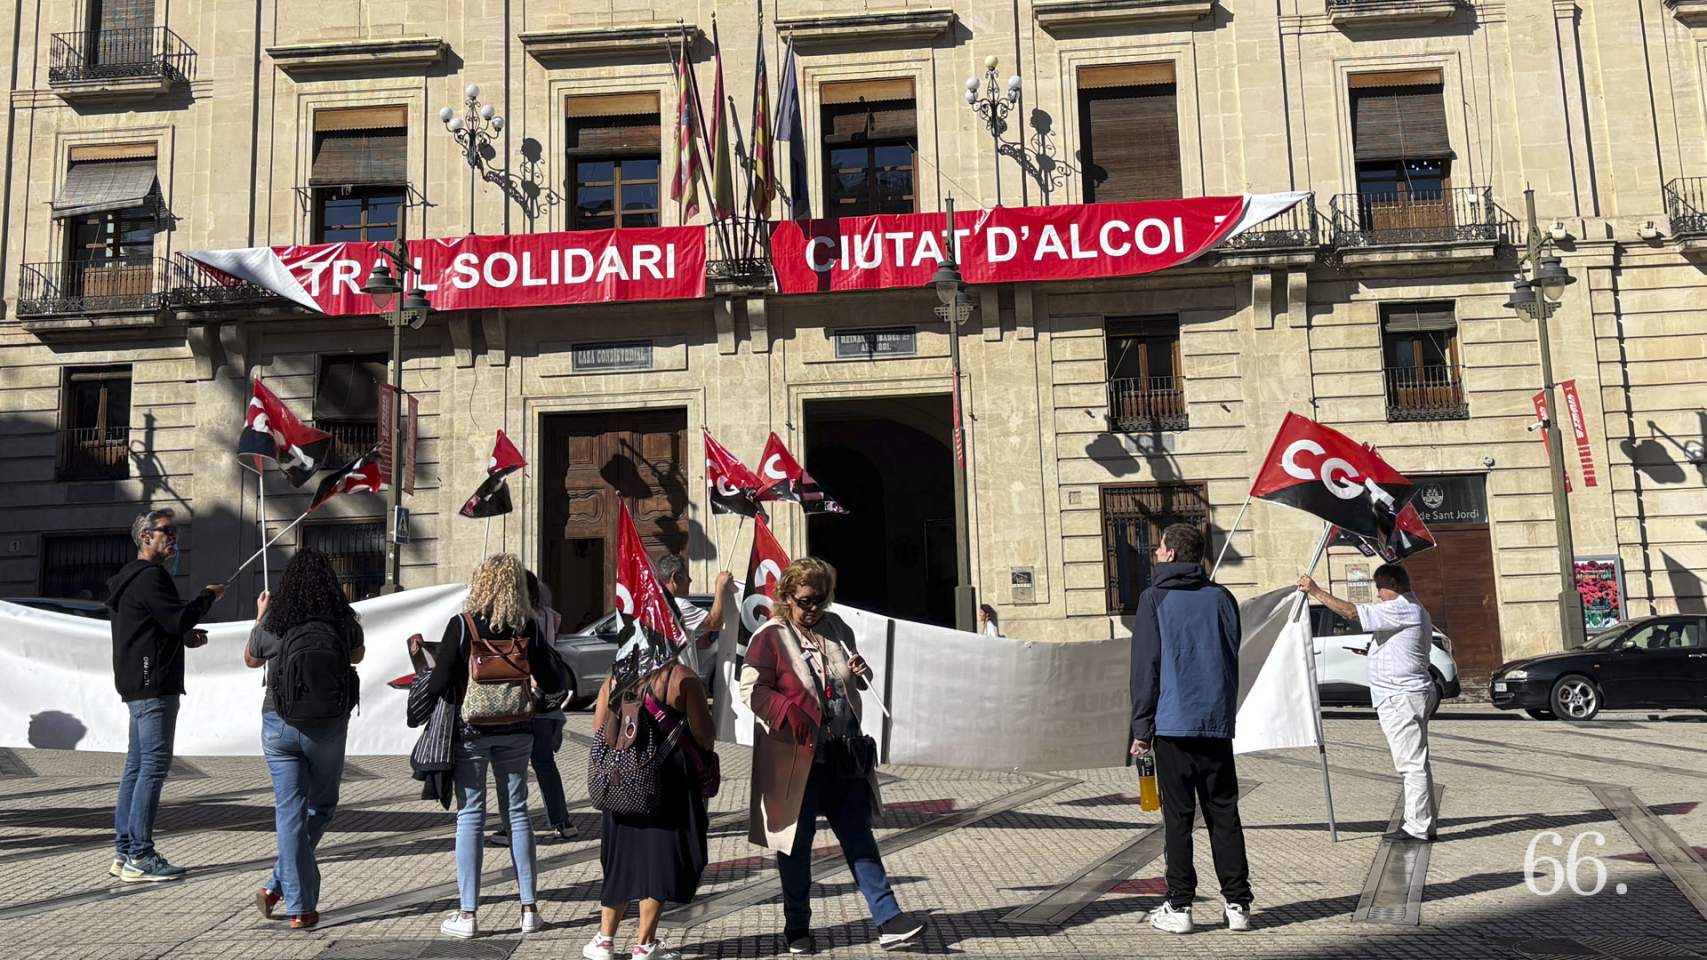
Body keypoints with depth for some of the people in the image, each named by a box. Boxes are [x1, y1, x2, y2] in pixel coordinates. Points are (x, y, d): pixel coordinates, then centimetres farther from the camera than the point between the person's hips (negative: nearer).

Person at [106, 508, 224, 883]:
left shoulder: (131, 578, 22)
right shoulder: (150, 577, -13)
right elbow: (178, 618, -21)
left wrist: (185, 637, 14)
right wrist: (207, 595, -5)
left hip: (137, 685, 11)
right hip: (154, 686, -11)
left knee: (136, 766, 12)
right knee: (154, 767, -10)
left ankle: (124, 852, 16)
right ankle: (140, 857, -8)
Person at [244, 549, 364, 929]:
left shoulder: (273, 622, -4)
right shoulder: (344, 621, -5)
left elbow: (251, 660, 16)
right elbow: (357, 656, 17)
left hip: (279, 726, 1)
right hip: (327, 727, -1)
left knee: (290, 812, 4)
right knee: (321, 808, 18)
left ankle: (300, 907, 4)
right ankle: (277, 885, 12)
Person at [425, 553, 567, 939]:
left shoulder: (462, 625, -12)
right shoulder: (528, 626, -3)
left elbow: (437, 685, -12)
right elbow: (552, 683, -1)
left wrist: (432, 662, 8)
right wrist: (548, 653, 17)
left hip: (471, 729, -3)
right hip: (515, 730, 3)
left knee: (470, 816, 5)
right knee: (517, 812, 12)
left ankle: (468, 915, 8)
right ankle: (529, 909, 14)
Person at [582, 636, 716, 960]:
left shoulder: (614, 678, 4)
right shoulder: (682, 678, -11)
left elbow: (599, 734, 7)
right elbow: (705, 737, -10)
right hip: (668, 781, -5)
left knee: (622, 859, 17)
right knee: (659, 857, 5)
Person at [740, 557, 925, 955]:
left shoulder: (836, 628, 10)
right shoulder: (770, 637, -7)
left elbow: (856, 682, 22)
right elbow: (752, 690, -13)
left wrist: (860, 672, -1)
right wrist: (789, 714, -27)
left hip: (843, 757, 5)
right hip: (796, 759, -5)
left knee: (859, 837, 6)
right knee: (796, 843, 8)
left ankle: (888, 920, 8)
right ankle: (797, 927, 22)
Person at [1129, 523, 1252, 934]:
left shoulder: (1155, 598, -4)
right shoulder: (1221, 596, 8)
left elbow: (1145, 667, -6)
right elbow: (1232, 659, 13)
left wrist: (1142, 728, -2)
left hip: (1173, 723, -4)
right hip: (1217, 723, 4)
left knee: (1177, 817, 2)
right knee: (1224, 813, 9)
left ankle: (1179, 907, 3)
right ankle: (1237, 903, 10)